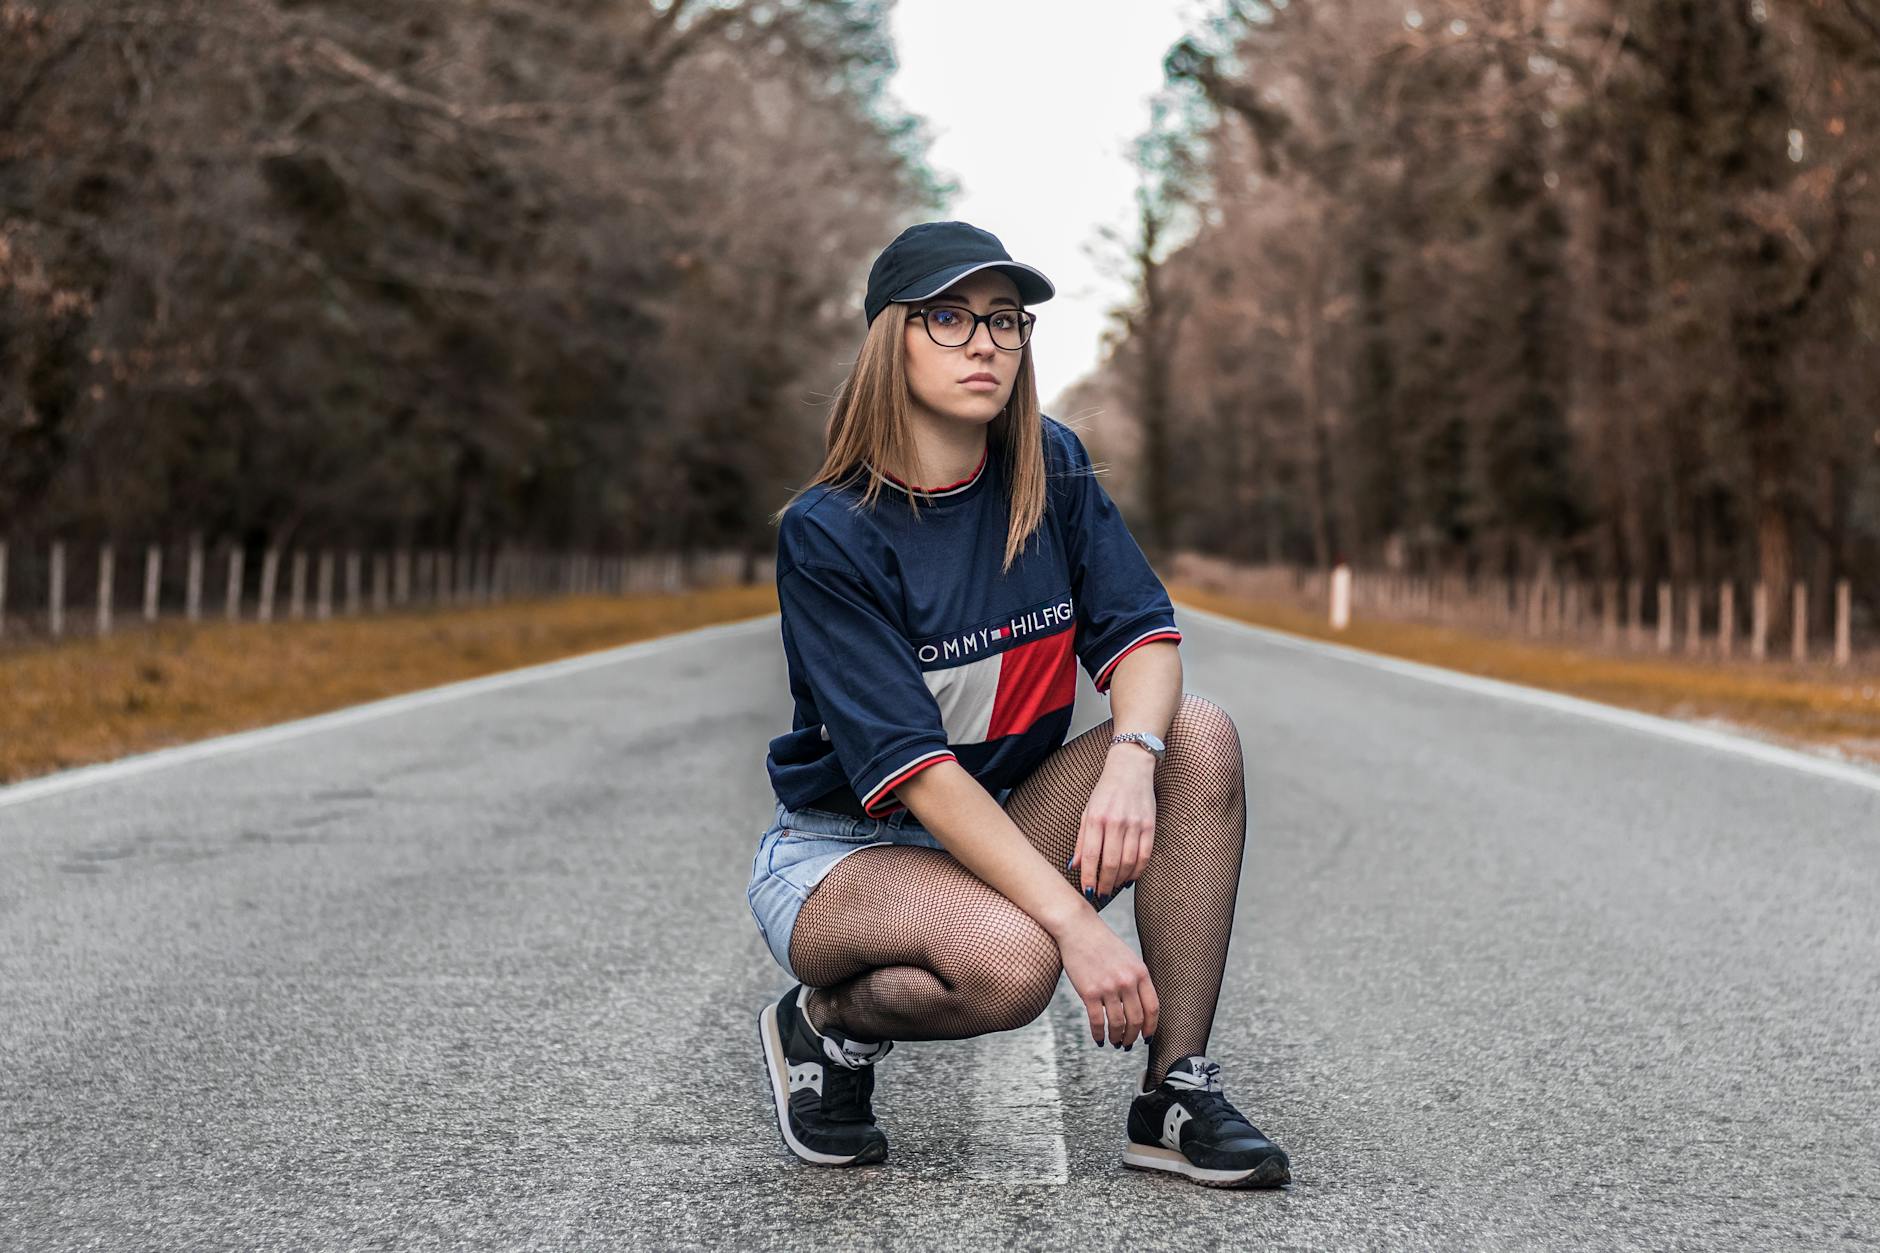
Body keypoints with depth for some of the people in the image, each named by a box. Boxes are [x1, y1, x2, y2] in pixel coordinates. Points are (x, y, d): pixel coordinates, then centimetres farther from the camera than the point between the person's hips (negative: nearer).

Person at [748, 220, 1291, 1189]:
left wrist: (1131, 760, -32)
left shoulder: (1051, 468, -1)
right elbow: (911, 764, -25)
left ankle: (1175, 1093, -16)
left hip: (1002, 830, 6)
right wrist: (1077, 924, -33)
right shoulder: (826, 533, -18)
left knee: (1200, 735, -19)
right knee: (1009, 957, -37)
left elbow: (1140, 630, -8)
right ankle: (823, 1022, -3)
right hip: (840, 850, -6)